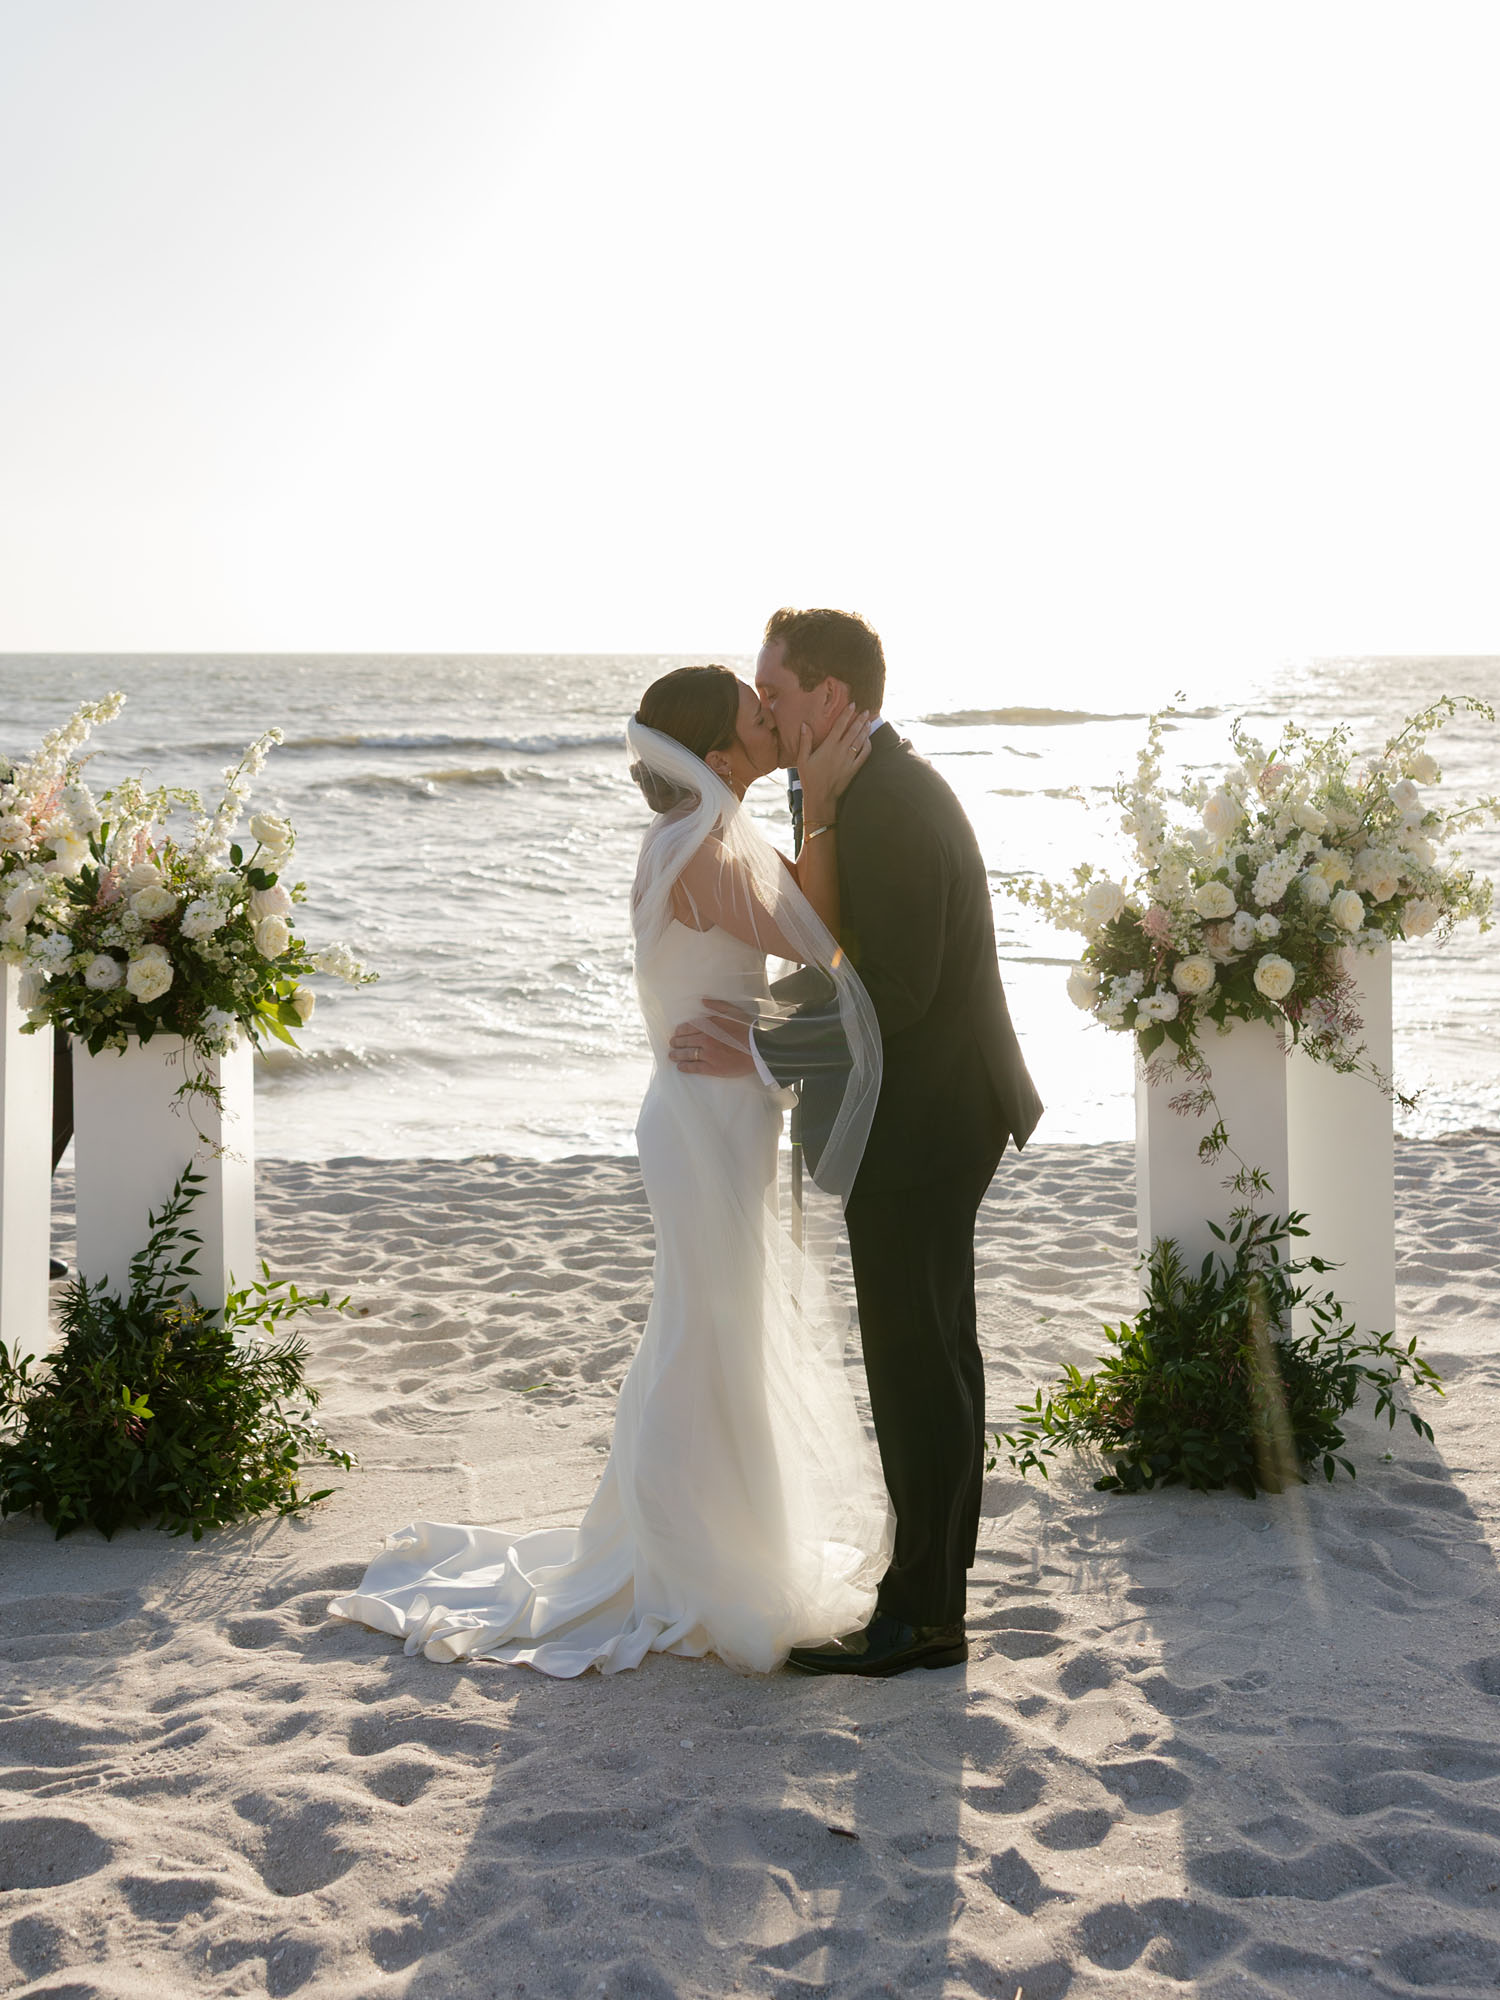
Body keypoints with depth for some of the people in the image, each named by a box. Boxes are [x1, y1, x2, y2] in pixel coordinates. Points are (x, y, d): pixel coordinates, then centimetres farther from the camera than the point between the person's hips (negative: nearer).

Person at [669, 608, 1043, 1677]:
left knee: (917, 1364, -1)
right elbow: (850, 943, 8)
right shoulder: (889, 782, 11)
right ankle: (940, 1578, 32)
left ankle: (921, 1617, 10)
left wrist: (759, 1054, -20)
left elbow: (892, 999, -25)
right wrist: (816, 811, 0)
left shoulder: (890, 806, -23)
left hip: (917, 1128, -11)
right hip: (934, 1115, 11)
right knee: (935, 1353, 19)